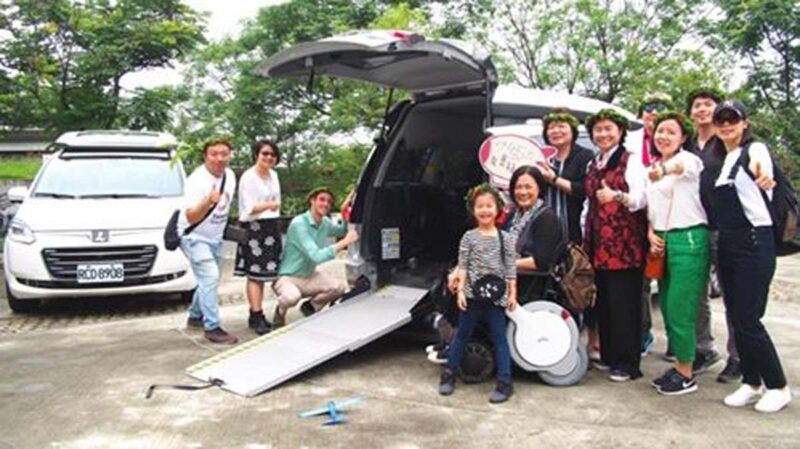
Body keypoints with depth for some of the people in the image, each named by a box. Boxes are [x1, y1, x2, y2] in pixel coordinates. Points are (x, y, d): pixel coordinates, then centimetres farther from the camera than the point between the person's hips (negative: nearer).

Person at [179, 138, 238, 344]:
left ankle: (195, 317, 36)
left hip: (215, 237, 8)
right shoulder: (197, 180, -26)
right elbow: (191, 217, -33)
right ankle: (212, 328, -14)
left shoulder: (230, 175, -3)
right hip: (194, 237, -8)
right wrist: (208, 201, -49)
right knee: (210, 277, -19)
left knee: (210, 279, 17)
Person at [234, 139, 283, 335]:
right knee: (255, 274, -8)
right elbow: (249, 209, -15)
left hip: (271, 227, 7)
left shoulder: (273, 175, 12)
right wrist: (268, 205, -32)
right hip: (253, 228, -7)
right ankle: (257, 317, -6)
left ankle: (255, 315, 14)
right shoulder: (248, 177, -9)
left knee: (263, 274, 7)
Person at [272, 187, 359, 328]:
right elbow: (316, 256, -32)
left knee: (338, 288, -14)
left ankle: (311, 307, 14)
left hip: (309, 276, 7)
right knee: (292, 297, -38)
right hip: (287, 278, -7)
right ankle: (280, 312, -1)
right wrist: (344, 242, -33)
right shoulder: (299, 223, -24)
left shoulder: (325, 223, 0)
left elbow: (342, 231, 20)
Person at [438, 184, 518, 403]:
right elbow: (463, 266, -1)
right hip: (472, 293, 0)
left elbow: (510, 268, 3)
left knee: (499, 338, 4)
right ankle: (449, 373, 25)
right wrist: (460, 290, -8)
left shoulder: (506, 238, 2)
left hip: (496, 295, 0)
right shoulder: (469, 237, 0)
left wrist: (512, 294, 1)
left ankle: (505, 382, 13)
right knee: (462, 335, 12)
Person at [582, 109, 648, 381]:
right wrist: (586, 238, 15)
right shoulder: (593, 165, 18)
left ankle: (627, 362, 4)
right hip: (598, 243, 6)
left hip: (624, 243, -6)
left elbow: (641, 198, -11)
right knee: (603, 301, 9)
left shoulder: (630, 161, -2)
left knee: (624, 303, -3)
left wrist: (617, 196, -29)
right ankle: (608, 354, 20)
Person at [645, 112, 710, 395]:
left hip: (688, 240, -8)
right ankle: (679, 366, 26)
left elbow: (680, 166, -34)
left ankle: (686, 376, 9)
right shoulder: (653, 170, 15)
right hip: (662, 242, 8)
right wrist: (651, 234, 1)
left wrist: (665, 169, -58)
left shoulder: (689, 159, -8)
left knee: (679, 310, -5)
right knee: (668, 309, 12)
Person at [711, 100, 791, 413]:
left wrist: (761, 174, -56)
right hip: (727, 243, 7)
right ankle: (752, 383, 23)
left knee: (748, 318, -6)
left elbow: (758, 163, -32)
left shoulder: (754, 149, -7)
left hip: (754, 242, -7)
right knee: (736, 317, 10)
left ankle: (778, 387, 12)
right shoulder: (720, 159, 15)